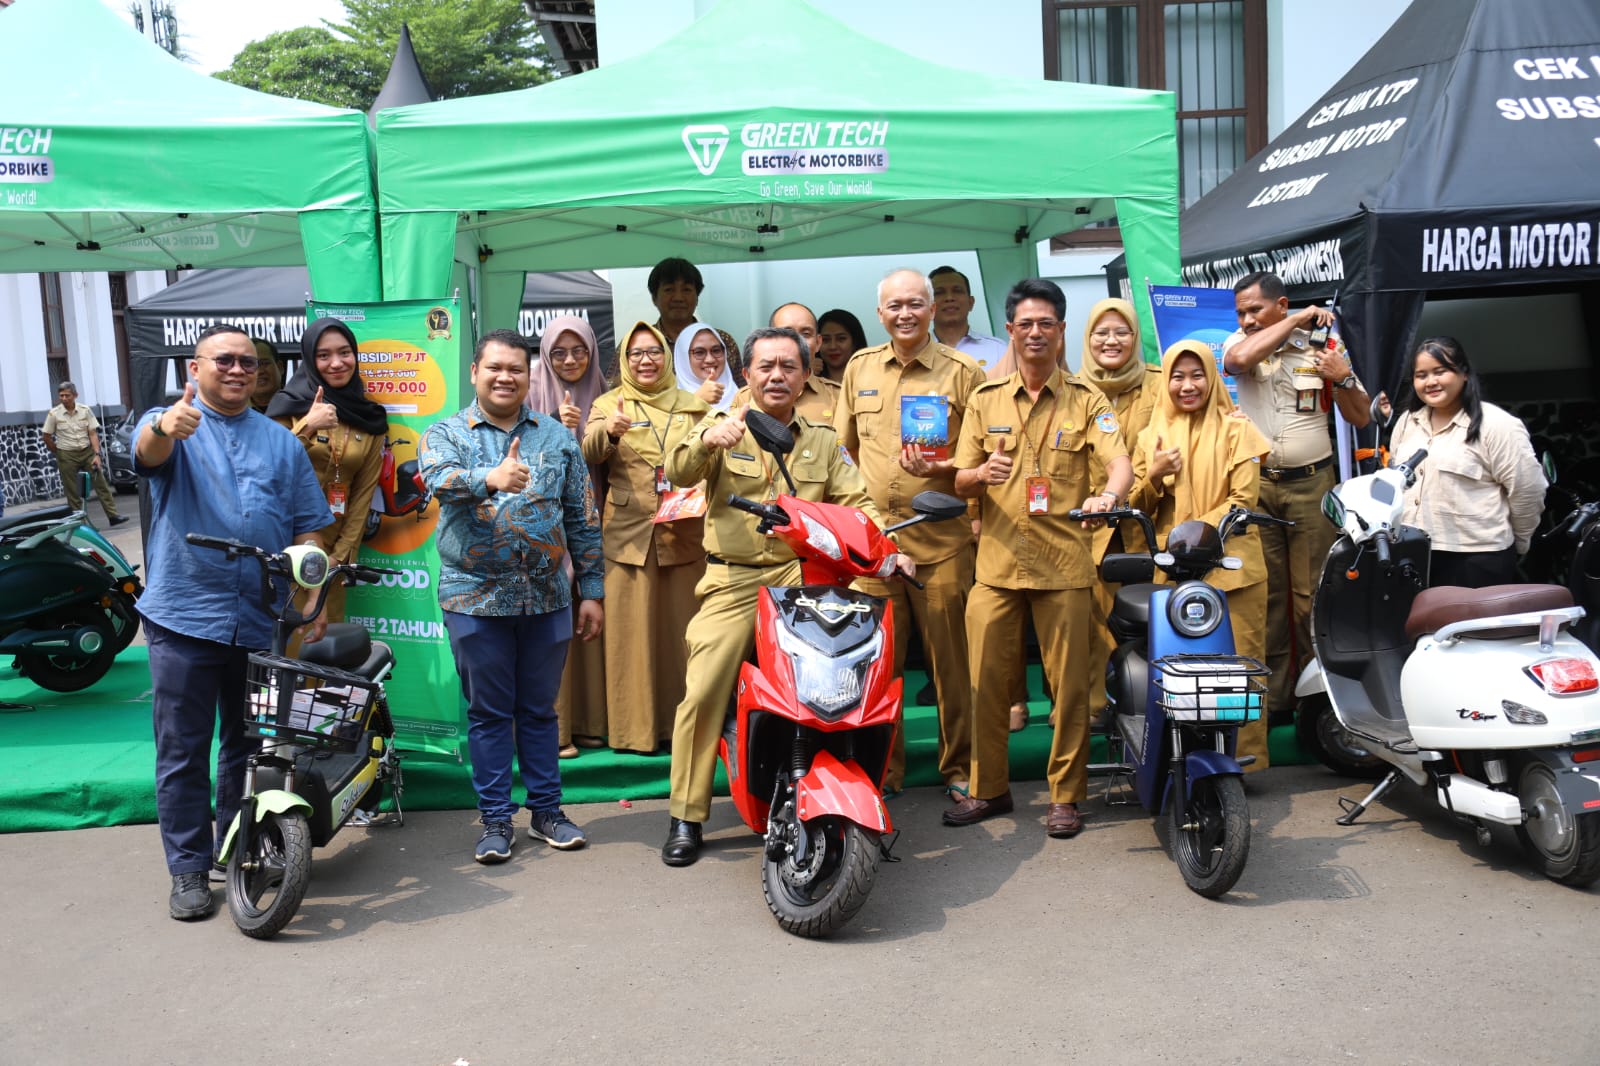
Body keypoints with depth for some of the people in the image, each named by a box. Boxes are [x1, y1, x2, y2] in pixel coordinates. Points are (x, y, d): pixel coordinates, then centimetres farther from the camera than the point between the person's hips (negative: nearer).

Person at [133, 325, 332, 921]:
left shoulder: (281, 442, 13)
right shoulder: (170, 424, 3)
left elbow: (307, 529, 11)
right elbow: (148, 453, -23)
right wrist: (165, 426, -46)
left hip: (262, 621, 4)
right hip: (184, 617, -3)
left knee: (248, 745, 14)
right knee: (183, 752, 2)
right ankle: (188, 870, 12)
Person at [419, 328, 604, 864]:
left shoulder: (557, 437, 8)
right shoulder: (445, 434, 2)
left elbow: (583, 519, 9)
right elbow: (438, 479, -22)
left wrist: (592, 592, 6)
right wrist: (491, 478, -43)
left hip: (548, 598, 2)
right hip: (475, 598, -2)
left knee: (539, 709, 12)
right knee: (488, 713, 7)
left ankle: (547, 810, 25)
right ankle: (496, 820, 19)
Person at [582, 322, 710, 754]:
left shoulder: (691, 405, 14)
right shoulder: (609, 404, 5)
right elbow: (590, 453, -13)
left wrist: (701, 490, -3)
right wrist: (609, 431, -35)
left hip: (685, 535, 2)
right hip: (629, 535, -2)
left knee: (684, 628, 5)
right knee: (633, 630, -2)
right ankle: (634, 728, 5)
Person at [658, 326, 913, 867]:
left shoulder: (823, 439, 18)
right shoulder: (722, 426, 8)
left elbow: (855, 502, 11)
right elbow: (679, 473, -9)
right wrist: (708, 440, -31)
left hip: (802, 575, 2)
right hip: (733, 581, -1)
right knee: (704, 692, -12)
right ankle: (686, 816, 3)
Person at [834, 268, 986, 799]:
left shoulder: (962, 372, 1)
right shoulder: (859, 368, 12)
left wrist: (944, 470, -17)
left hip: (941, 537, -3)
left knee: (951, 660, 3)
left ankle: (961, 766, 18)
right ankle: (883, 766, 21)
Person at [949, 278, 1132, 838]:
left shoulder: (1086, 400, 6)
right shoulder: (984, 399, 11)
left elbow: (1121, 464, -9)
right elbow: (960, 483, 9)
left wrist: (1108, 495, -32)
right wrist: (982, 473, -15)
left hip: (1064, 561, -2)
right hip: (996, 560, 2)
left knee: (1068, 681, 2)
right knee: (986, 679, 4)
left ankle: (1066, 794, 15)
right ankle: (988, 787, 19)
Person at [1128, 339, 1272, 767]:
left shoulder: (1235, 430, 5)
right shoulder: (1151, 436, 15)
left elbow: (1244, 499, -4)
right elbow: (1139, 508, 13)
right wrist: (1154, 475, -6)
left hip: (1231, 566, -2)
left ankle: (1244, 756, 7)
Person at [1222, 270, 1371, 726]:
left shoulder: (1321, 347, 5)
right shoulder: (1239, 342, 6)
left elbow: (1361, 418, 8)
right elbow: (1239, 358, -22)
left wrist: (1343, 379, -9)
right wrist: (1296, 320, -12)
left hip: (1312, 483, -1)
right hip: (1256, 484, 1)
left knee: (1312, 594, -1)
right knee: (1266, 594, 3)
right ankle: (1272, 692, 11)